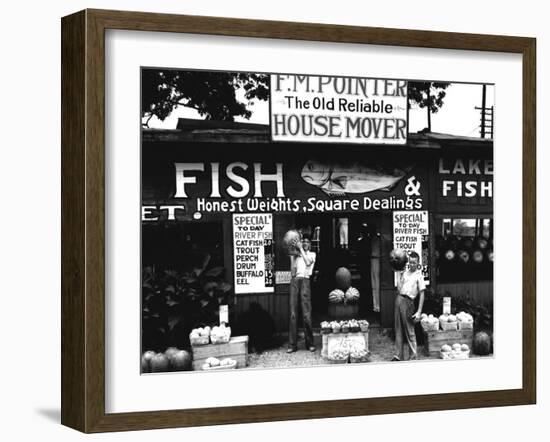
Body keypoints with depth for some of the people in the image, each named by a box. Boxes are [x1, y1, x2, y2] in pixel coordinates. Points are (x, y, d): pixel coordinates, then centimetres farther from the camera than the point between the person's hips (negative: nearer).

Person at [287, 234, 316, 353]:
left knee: (306, 314, -7)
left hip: (305, 281, -2)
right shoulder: (296, 255, 20)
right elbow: (292, 271, 9)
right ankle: (292, 344, -2)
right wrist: (292, 255, 4)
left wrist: (301, 248, -3)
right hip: (295, 281, 2)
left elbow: (308, 262, -7)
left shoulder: (311, 254, 16)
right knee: (293, 314, -2)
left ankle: (310, 343, -1)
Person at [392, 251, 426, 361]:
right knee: (398, 330, 9)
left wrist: (419, 312, -11)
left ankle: (413, 357, 6)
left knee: (409, 331, -2)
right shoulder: (405, 272, 15)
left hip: (408, 302, -6)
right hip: (399, 299, 6)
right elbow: (399, 288, 11)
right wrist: (399, 273, 9)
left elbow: (422, 294, -4)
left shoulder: (419, 276, -1)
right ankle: (398, 355, 14)